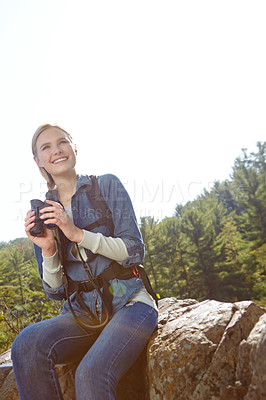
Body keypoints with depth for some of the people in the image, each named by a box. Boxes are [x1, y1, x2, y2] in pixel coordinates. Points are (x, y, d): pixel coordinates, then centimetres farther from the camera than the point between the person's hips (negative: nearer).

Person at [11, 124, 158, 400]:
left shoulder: (107, 185, 2)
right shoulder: (42, 214, 9)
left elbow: (134, 252, -6)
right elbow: (55, 292, 7)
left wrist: (78, 233, -16)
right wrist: (48, 250, -12)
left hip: (127, 302, -3)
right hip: (81, 312, 3)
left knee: (91, 375, -31)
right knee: (26, 346, -27)